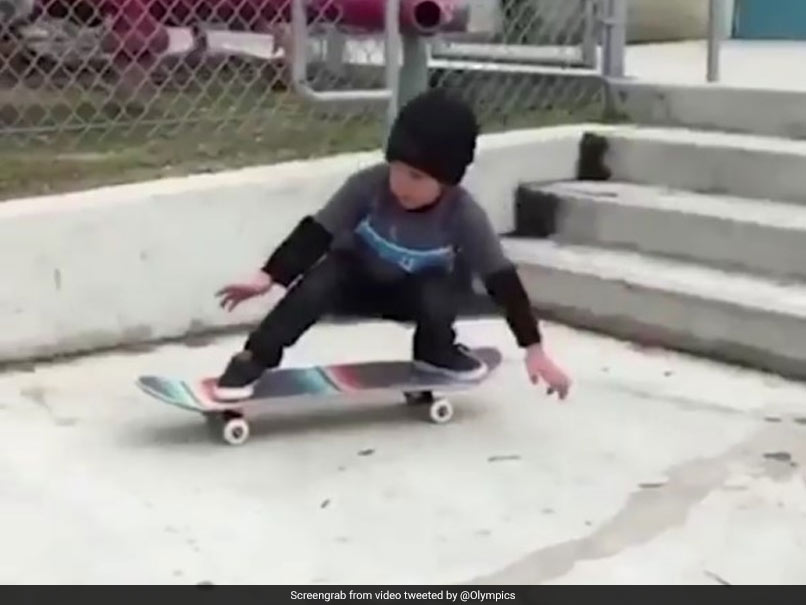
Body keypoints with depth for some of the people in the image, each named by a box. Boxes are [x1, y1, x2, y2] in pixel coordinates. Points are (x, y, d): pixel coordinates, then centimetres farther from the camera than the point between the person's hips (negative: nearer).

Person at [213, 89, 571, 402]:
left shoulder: (464, 215, -30)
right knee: (319, 282, -31)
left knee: (439, 301, -32)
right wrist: (268, 277, -35)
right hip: (356, 275, 0)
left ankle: (436, 351, 3)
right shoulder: (369, 184, -31)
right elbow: (316, 233, -26)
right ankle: (254, 359, -19)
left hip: (412, 289, 0)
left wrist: (534, 349, -29)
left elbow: (502, 280, -28)